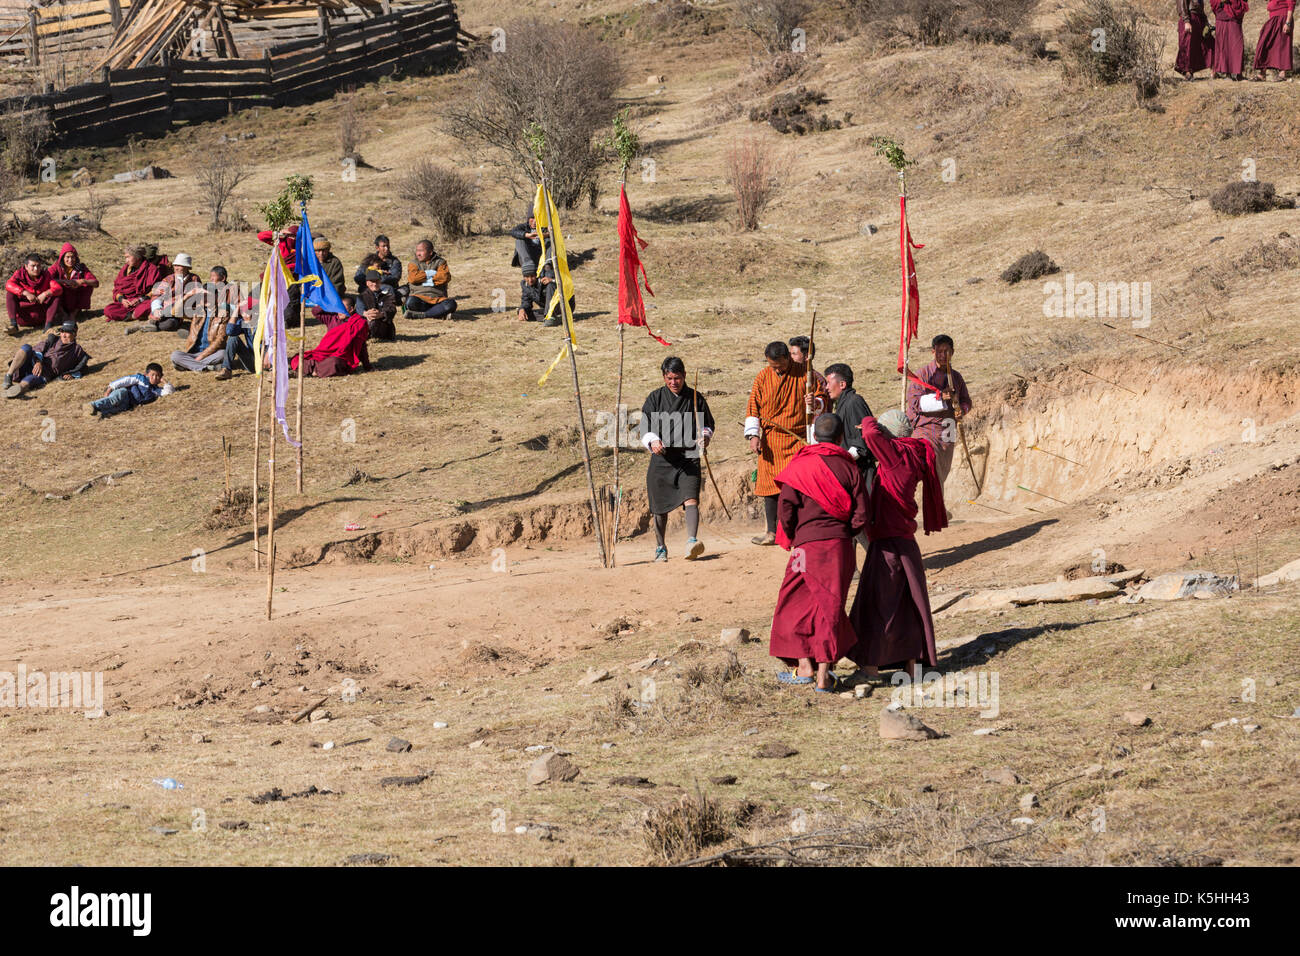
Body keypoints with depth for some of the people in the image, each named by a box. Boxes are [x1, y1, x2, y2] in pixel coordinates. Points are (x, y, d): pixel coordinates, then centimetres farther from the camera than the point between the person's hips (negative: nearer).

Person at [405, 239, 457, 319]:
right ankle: (439, 312, -26)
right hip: (420, 297, -1)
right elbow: (412, 278, -6)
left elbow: (445, 277, -5)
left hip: (437, 299, 1)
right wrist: (430, 274, -3)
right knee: (410, 302, -36)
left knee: (451, 304, -33)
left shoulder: (440, 262, 14)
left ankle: (419, 315, -31)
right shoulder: (413, 264, 15)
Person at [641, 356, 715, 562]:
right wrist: (653, 441, -22)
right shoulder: (655, 398, 5)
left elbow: (708, 424, 17)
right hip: (662, 458, 1)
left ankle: (692, 541, -34)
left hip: (688, 458, -1)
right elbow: (645, 428, -1)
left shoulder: (695, 398, 7)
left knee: (691, 499, -20)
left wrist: (705, 435, -6)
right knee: (660, 506, 7)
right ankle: (660, 548, 24)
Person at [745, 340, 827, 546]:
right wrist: (753, 435, -5)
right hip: (771, 441, 3)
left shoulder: (804, 374, -1)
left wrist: (815, 403, -16)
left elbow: (822, 397, 8)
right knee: (770, 484, 4)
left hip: (798, 439, -3)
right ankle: (772, 532, 13)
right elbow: (753, 408, 6)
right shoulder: (762, 378, 4)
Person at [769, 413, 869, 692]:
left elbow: (785, 509, -8)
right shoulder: (849, 468, 2)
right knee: (830, 605, 6)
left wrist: (791, 538, 9)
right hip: (841, 544, 2)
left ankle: (804, 666, 8)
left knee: (797, 602, 12)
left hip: (807, 544, -2)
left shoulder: (798, 466, -2)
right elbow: (861, 516, -1)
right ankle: (823, 673, 3)